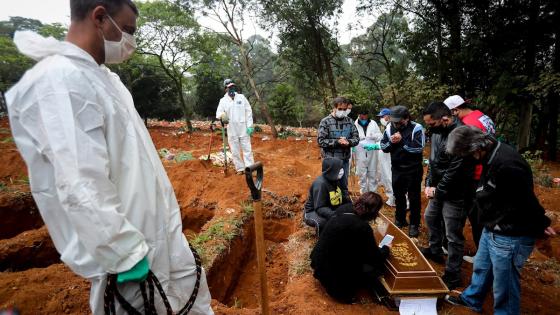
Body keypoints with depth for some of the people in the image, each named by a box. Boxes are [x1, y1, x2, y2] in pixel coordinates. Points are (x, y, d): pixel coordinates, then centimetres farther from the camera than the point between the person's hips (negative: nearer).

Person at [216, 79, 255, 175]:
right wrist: (222, 116, -31)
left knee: (247, 149, 1)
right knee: (235, 151, 6)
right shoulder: (223, 100, 4)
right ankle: (240, 169, 18)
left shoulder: (241, 97, 4)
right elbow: (218, 112, -5)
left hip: (243, 128, -1)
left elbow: (248, 111, 3)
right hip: (231, 130, 1)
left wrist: (250, 126, -5)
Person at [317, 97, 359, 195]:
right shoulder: (326, 121, -8)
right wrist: (337, 142, -19)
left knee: (344, 186, 16)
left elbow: (356, 138, 4)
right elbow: (320, 141, -12)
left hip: (345, 159, 4)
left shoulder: (349, 121, 4)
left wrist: (348, 142, -17)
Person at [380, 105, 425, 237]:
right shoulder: (389, 128, -2)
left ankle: (414, 224, 20)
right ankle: (400, 220, 36)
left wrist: (402, 140, -25)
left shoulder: (416, 128, -14)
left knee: (414, 197, 6)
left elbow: (419, 148, -22)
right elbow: (383, 147, 0)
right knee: (398, 195, 18)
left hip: (413, 169, -4)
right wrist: (391, 142, -20)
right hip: (397, 169, 4)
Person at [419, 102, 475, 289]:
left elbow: (455, 171, -25)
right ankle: (434, 250, 49)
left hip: (455, 194, -10)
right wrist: (429, 184, 1)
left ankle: (453, 275, 16)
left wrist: (438, 190, -14)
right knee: (430, 218, 26)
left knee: (453, 235, 0)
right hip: (439, 190, 10)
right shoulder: (438, 131, 2)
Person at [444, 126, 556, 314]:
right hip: (492, 230, 10)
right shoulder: (492, 156, 1)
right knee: (481, 267, 29)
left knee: (504, 286, 9)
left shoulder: (506, 165, -31)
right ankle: (471, 300, 52)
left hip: (510, 237, -10)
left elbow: (527, 202, -22)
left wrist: (541, 226, -7)